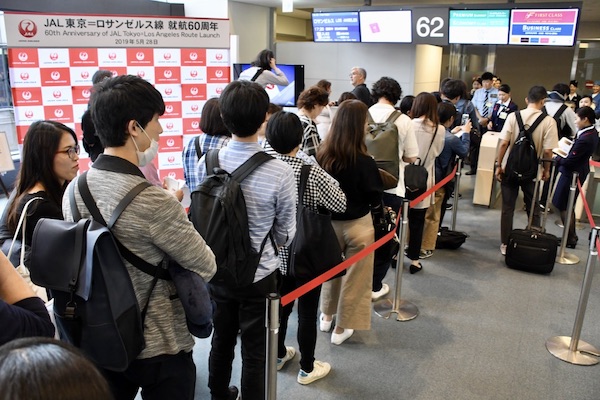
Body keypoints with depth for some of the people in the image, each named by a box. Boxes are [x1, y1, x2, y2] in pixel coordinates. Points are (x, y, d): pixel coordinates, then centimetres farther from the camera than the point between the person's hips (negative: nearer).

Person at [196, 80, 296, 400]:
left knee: (221, 340, 24)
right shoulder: (279, 172, -22)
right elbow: (285, 235, -10)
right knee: (254, 352, 13)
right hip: (259, 276, -4)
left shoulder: (206, 163, -12)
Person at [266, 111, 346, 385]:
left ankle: (278, 355, 41)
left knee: (281, 305, 22)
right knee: (307, 313, 11)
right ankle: (307, 369, 27)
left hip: (278, 254, 5)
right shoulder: (312, 174, -22)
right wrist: (329, 182, 4)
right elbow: (341, 205, -11)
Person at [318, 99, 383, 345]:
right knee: (353, 276, 13)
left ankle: (327, 316, 42)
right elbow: (375, 197, -11)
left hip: (329, 222, 4)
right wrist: (379, 210, 10)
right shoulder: (364, 162, -22)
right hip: (357, 224, -4)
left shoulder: (322, 155, -12)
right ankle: (342, 328, 25)